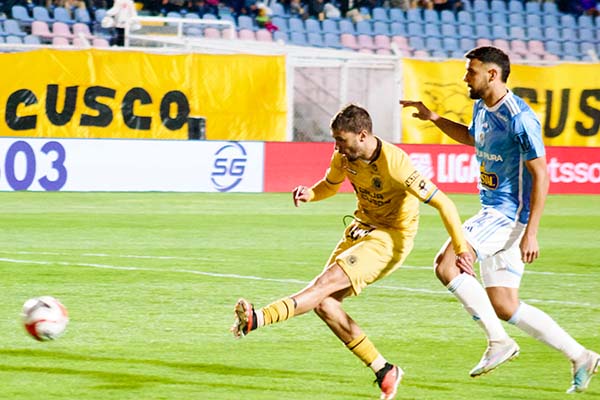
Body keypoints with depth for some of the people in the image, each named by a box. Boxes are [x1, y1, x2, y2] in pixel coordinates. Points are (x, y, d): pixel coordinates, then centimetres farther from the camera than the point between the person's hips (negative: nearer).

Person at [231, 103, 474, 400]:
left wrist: (462, 249, -22)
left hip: (390, 238, -8)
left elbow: (443, 203, -21)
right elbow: (330, 185, 19)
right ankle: (384, 371, 2)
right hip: (361, 228, 8)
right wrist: (309, 194, -5)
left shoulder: (395, 164, -25)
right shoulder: (344, 157, -3)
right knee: (323, 303, -5)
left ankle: (257, 319, -39)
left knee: (326, 284, -25)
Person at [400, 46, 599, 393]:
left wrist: (531, 232, -23)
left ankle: (498, 341, -13)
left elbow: (541, 175, -19)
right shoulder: (482, 108, 10)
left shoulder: (519, 118, -18)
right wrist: (433, 118, 22)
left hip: (509, 214, -9)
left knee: (446, 264, -21)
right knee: (504, 307, 7)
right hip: (494, 212, 9)